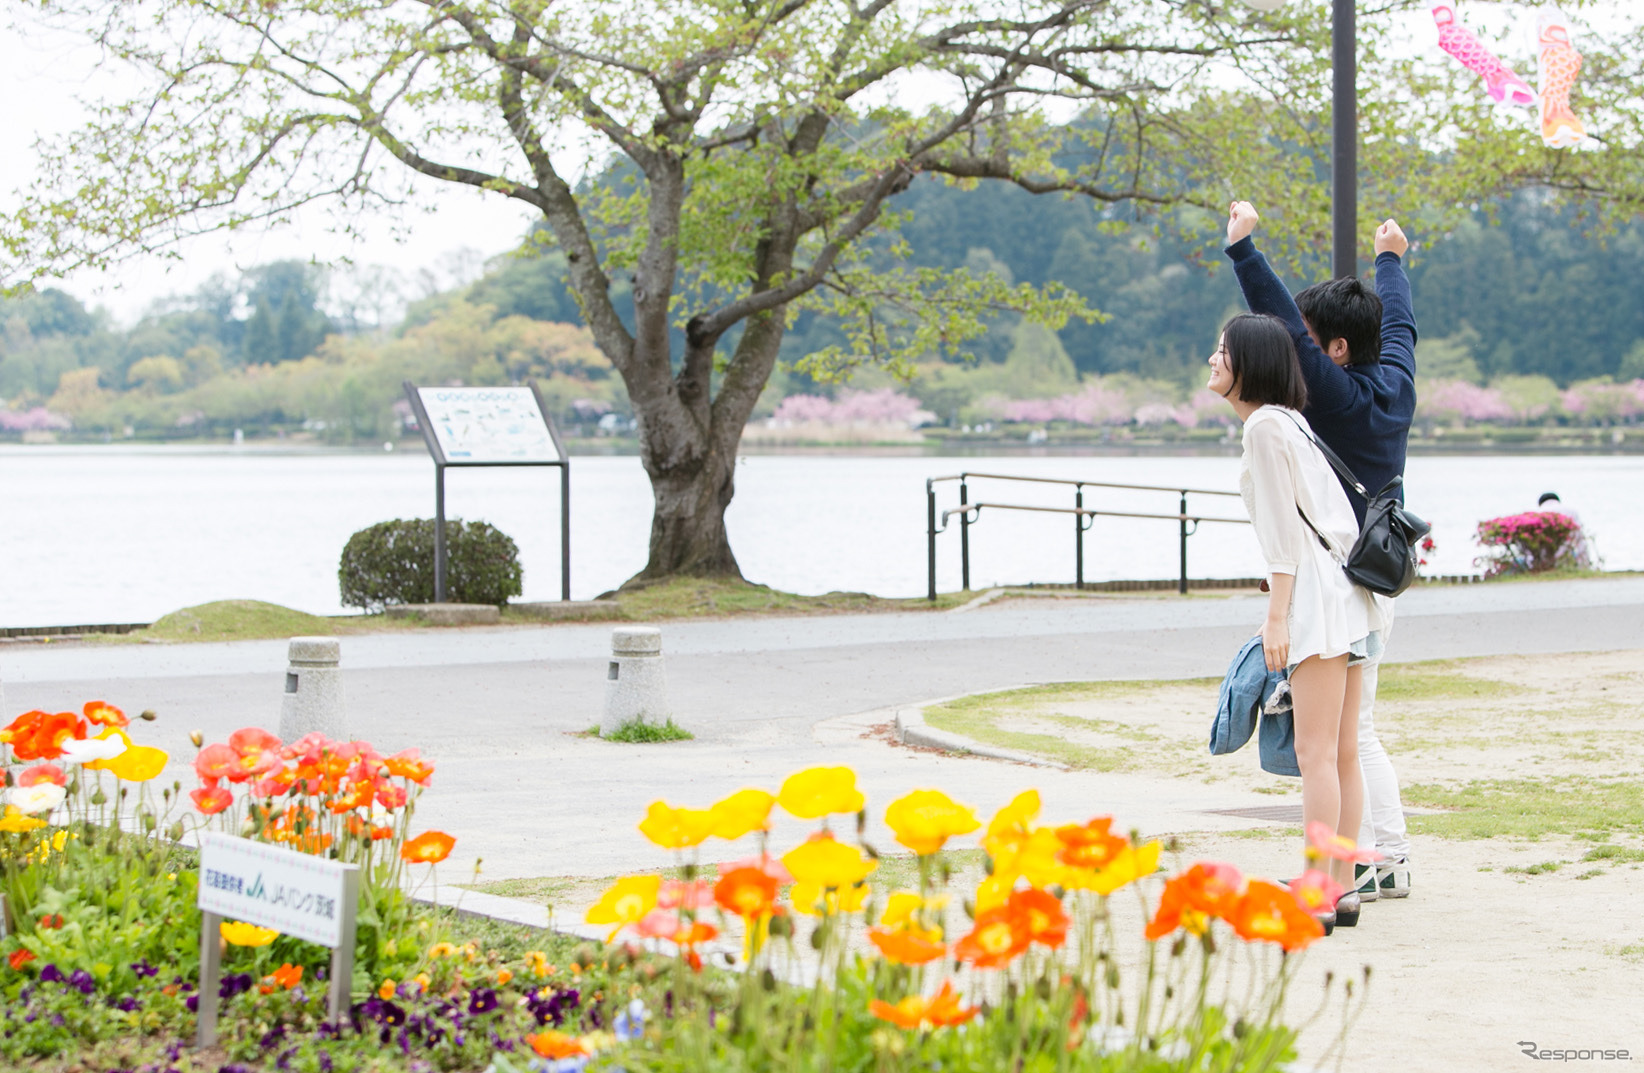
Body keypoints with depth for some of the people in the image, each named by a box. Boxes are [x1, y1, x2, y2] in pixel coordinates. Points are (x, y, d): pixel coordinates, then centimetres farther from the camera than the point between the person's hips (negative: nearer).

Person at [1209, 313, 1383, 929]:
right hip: (1343, 596, 10)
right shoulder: (1290, 422, 19)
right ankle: (1342, 891, 11)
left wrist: (1276, 617, -15)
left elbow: (1284, 529, -14)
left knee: (1316, 752, -10)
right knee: (1341, 753, 9)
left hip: (1317, 597, -10)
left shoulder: (1265, 425, -9)